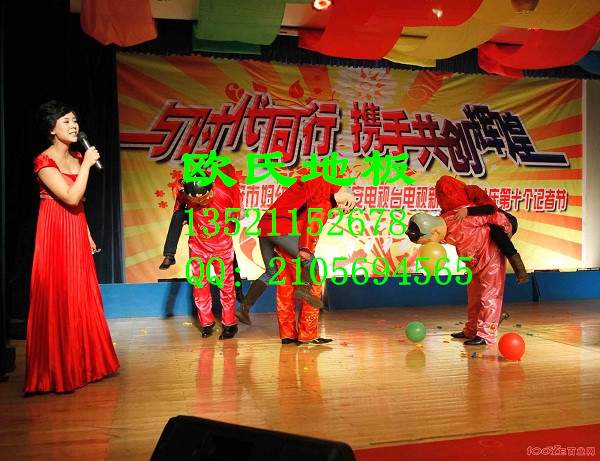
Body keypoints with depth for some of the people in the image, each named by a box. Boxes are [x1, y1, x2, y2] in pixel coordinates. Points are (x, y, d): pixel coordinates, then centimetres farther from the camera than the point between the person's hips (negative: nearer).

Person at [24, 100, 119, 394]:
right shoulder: (44, 162, -13)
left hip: (77, 235, 8)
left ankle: (82, 363, 24)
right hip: (55, 237, -8)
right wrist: (87, 165, -17)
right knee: (58, 301, -3)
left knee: (81, 298, 12)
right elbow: (71, 198, -24)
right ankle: (58, 371, 8)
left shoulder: (76, 158, 11)